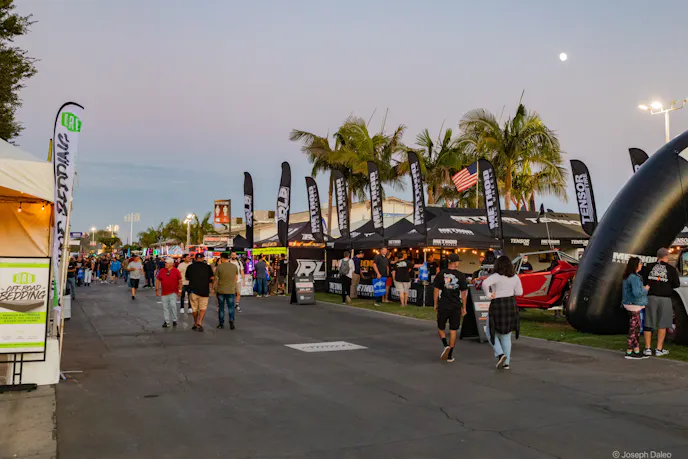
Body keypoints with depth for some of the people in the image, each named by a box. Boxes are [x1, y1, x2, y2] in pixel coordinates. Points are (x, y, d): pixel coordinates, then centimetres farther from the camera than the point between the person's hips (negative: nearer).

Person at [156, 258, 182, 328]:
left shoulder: (176, 271, -3)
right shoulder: (161, 271, 4)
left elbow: (180, 281, 2)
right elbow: (157, 280, 10)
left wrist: (180, 290, 0)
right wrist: (157, 290, 7)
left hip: (173, 292, -3)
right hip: (164, 293, 3)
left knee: (173, 305, -11)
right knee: (165, 307, 7)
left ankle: (174, 320, 6)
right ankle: (166, 322, 16)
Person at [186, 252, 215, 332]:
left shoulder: (190, 267, 0)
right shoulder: (207, 267, -4)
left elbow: (187, 278, 12)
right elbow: (212, 278, -1)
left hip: (193, 290, 2)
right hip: (204, 291, -1)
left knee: (194, 309, 15)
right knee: (203, 308, 5)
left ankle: (195, 324, 26)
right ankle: (200, 323, -12)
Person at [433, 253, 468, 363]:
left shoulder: (441, 274, -4)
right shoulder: (461, 276, -3)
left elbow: (436, 290, -2)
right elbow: (464, 293, 1)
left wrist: (435, 304, 10)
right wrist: (464, 307, 10)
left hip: (443, 306, -1)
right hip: (456, 306, 1)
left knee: (440, 328, 15)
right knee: (453, 330, 10)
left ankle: (446, 345, -11)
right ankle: (450, 356, 12)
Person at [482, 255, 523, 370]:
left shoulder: (496, 276, -14)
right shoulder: (515, 277, 2)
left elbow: (485, 283, -31)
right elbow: (519, 292, 7)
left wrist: (488, 295, -17)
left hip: (497, 306, -5)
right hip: (511, 305, 5)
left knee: (490, 331, 14)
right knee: (506, 336, 15)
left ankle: (500, 354, -2)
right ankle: (506, 362, 16)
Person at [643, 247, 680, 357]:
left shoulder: (650, 267, 0)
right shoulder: (671, 269, -4)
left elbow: (644, 282, 0)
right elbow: (676, 284, -2)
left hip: (650, 297, 2)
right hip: (664, 299, -2)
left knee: (648, 323, 8)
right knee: (662, 325, 9)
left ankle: (648, 348, 10)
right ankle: (659, 349, 11)